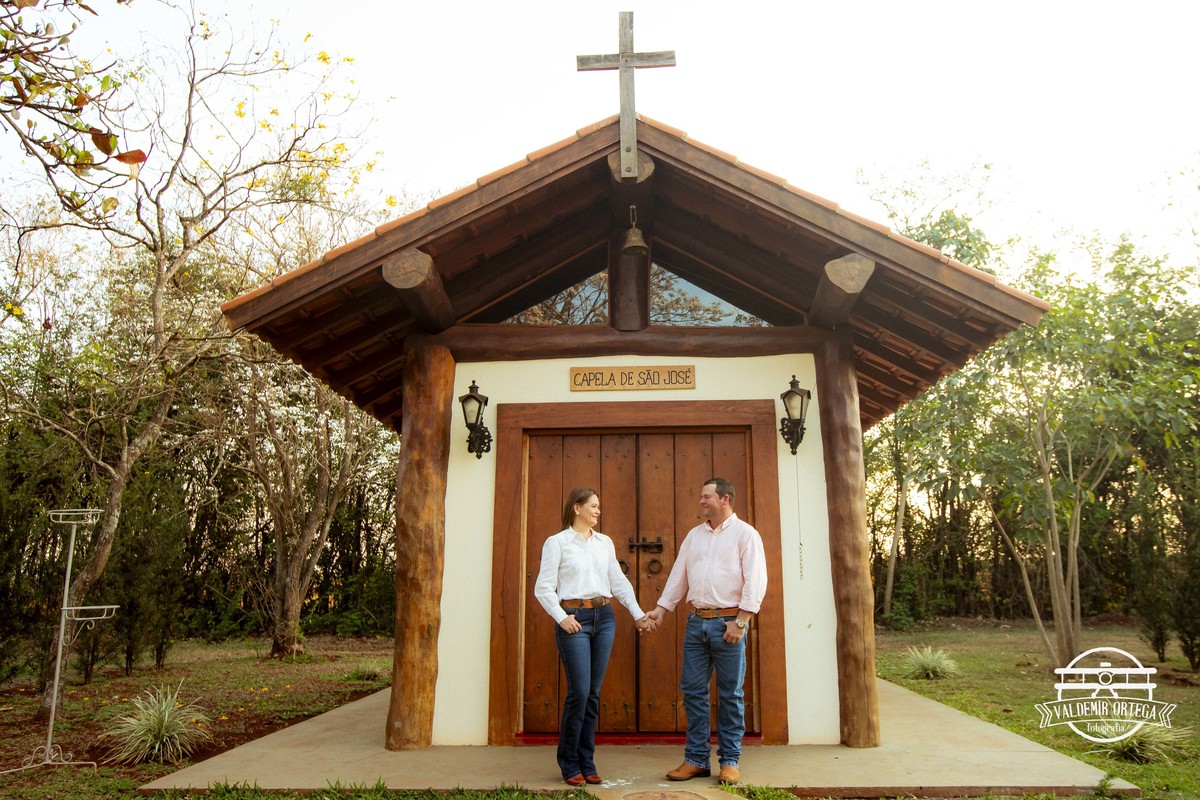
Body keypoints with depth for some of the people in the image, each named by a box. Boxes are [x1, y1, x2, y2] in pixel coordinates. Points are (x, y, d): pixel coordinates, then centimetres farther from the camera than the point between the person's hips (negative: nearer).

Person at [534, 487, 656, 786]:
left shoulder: (605, 542, 13)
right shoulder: (557, 542, -2)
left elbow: (619, 581, 13)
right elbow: (543, 588, -4)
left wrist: (638, 614, 5)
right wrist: (561, 617, -15)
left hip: (604, 617, 5)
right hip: (574, 619, -5)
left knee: (594, 693, 7)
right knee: (579, 692, -7)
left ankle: (586, 762, 18)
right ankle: (569, 763, 11)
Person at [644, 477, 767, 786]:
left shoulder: (745, 534, -4)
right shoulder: (694, 535, 14)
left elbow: (755, 581, -10)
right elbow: (679, 575, 16)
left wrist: (741, 621, -16)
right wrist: (661, 609, 10)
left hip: (728, 621, -5)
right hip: (696, 621, 6)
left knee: (730, 694, 3)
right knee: (692, 690, 7)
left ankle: (730, 760, 15)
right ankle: (696, 759, 17)